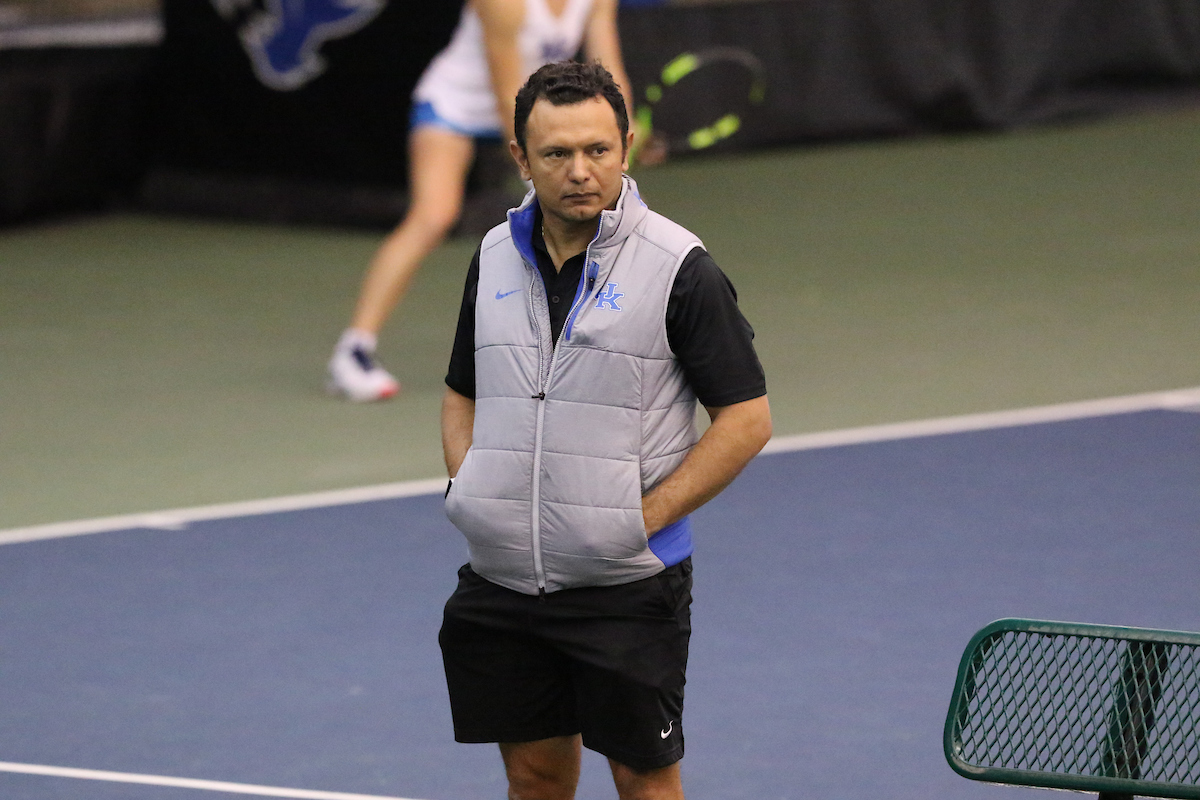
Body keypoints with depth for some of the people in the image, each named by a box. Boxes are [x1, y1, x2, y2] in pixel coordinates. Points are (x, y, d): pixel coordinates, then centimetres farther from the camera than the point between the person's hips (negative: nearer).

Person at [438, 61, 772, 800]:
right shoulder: (496, 258, 8)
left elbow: (747, 418, -8)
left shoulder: (678, 267, -8)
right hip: (502, 579, 5)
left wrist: (646, 517, -14)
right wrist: (467, 485, 2)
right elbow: (463, 394, 20)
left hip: (627, 588, -4)